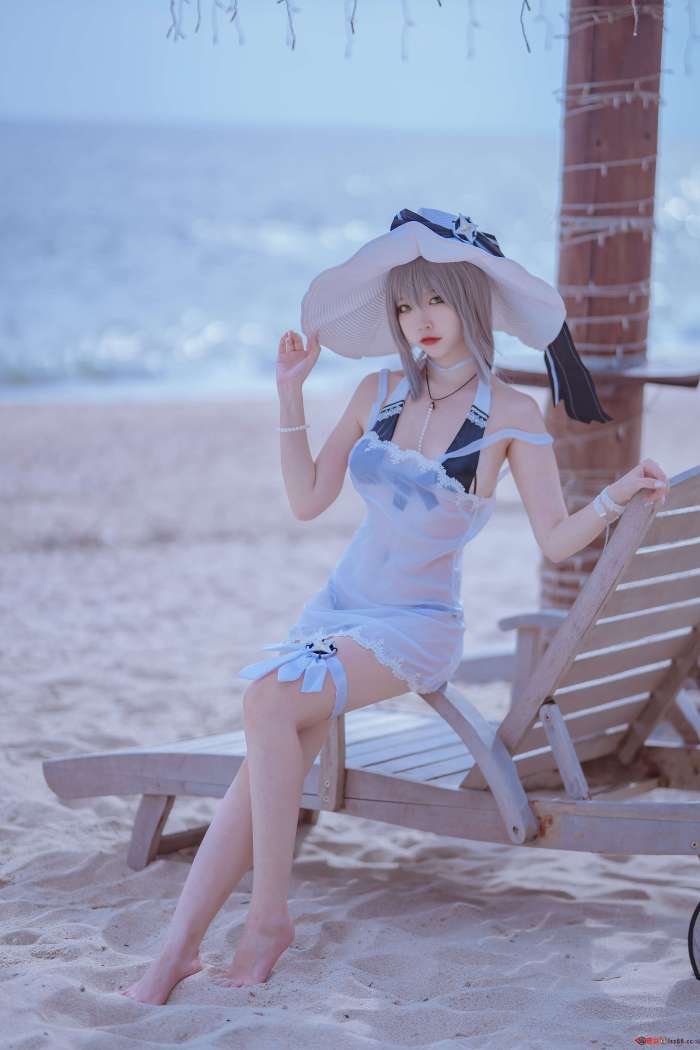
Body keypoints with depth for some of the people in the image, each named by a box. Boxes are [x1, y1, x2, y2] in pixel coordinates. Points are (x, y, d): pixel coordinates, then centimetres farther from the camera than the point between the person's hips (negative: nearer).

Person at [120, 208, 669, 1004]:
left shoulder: (511, 416, -5)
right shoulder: (378, 392, 7)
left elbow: (556, 540, -7)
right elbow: (307, 499, 8)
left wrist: (618, 495, -25)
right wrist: (290, 393, 2)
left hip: (417, 627, -4)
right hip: (338, 607, 4)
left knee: (269, 706, -30)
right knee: (262, 766, -18)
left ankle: (269, 915, -18)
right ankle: (177, 946, -16)